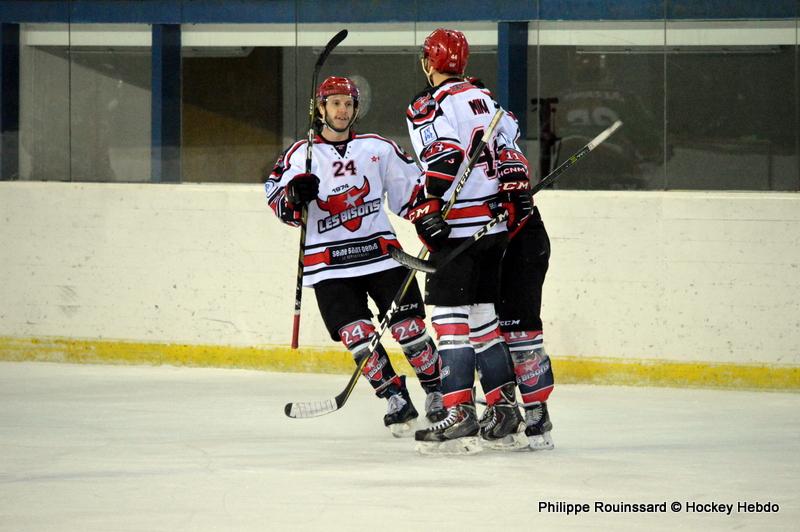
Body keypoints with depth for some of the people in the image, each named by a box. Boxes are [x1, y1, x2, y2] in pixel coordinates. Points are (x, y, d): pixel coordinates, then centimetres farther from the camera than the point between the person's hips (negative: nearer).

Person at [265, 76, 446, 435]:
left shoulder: (378, 149, 11)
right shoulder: (300, 155, 6)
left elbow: (411, 189, 17)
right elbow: (279, 203, -2)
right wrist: (294, 196, -23)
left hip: (380, 253, 1)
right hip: (328, 265, -1)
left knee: (408, 328, -5)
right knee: (357, 337, -10)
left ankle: (437, 392, 11)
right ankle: (397, 401, 0)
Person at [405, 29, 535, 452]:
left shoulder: (426, 107, -7)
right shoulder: (483, 98, 16)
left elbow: (443, 158, -20)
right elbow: (507, 145, 12)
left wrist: (427, 210, -19)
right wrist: (515, 190, 11)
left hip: (459, 227, -8)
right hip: (495, 225, 8)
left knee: (450, 319, -8)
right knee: (482, 316, 14)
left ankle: (461, 417, -14)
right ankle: (505, 412, 13)